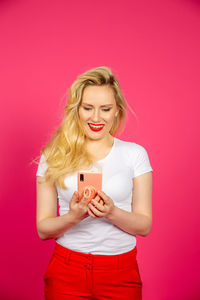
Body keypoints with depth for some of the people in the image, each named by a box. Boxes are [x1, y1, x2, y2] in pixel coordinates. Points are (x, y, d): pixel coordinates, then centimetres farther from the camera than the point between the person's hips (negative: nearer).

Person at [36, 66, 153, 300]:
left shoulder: (135, 154, -1)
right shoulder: (53, 156, -2)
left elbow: (145, 226, -2)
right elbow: (43, 229, -2)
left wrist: (112, 213, -21)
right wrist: (73, 217, -21)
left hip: (121, 273, 1)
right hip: (67, 272, 0)